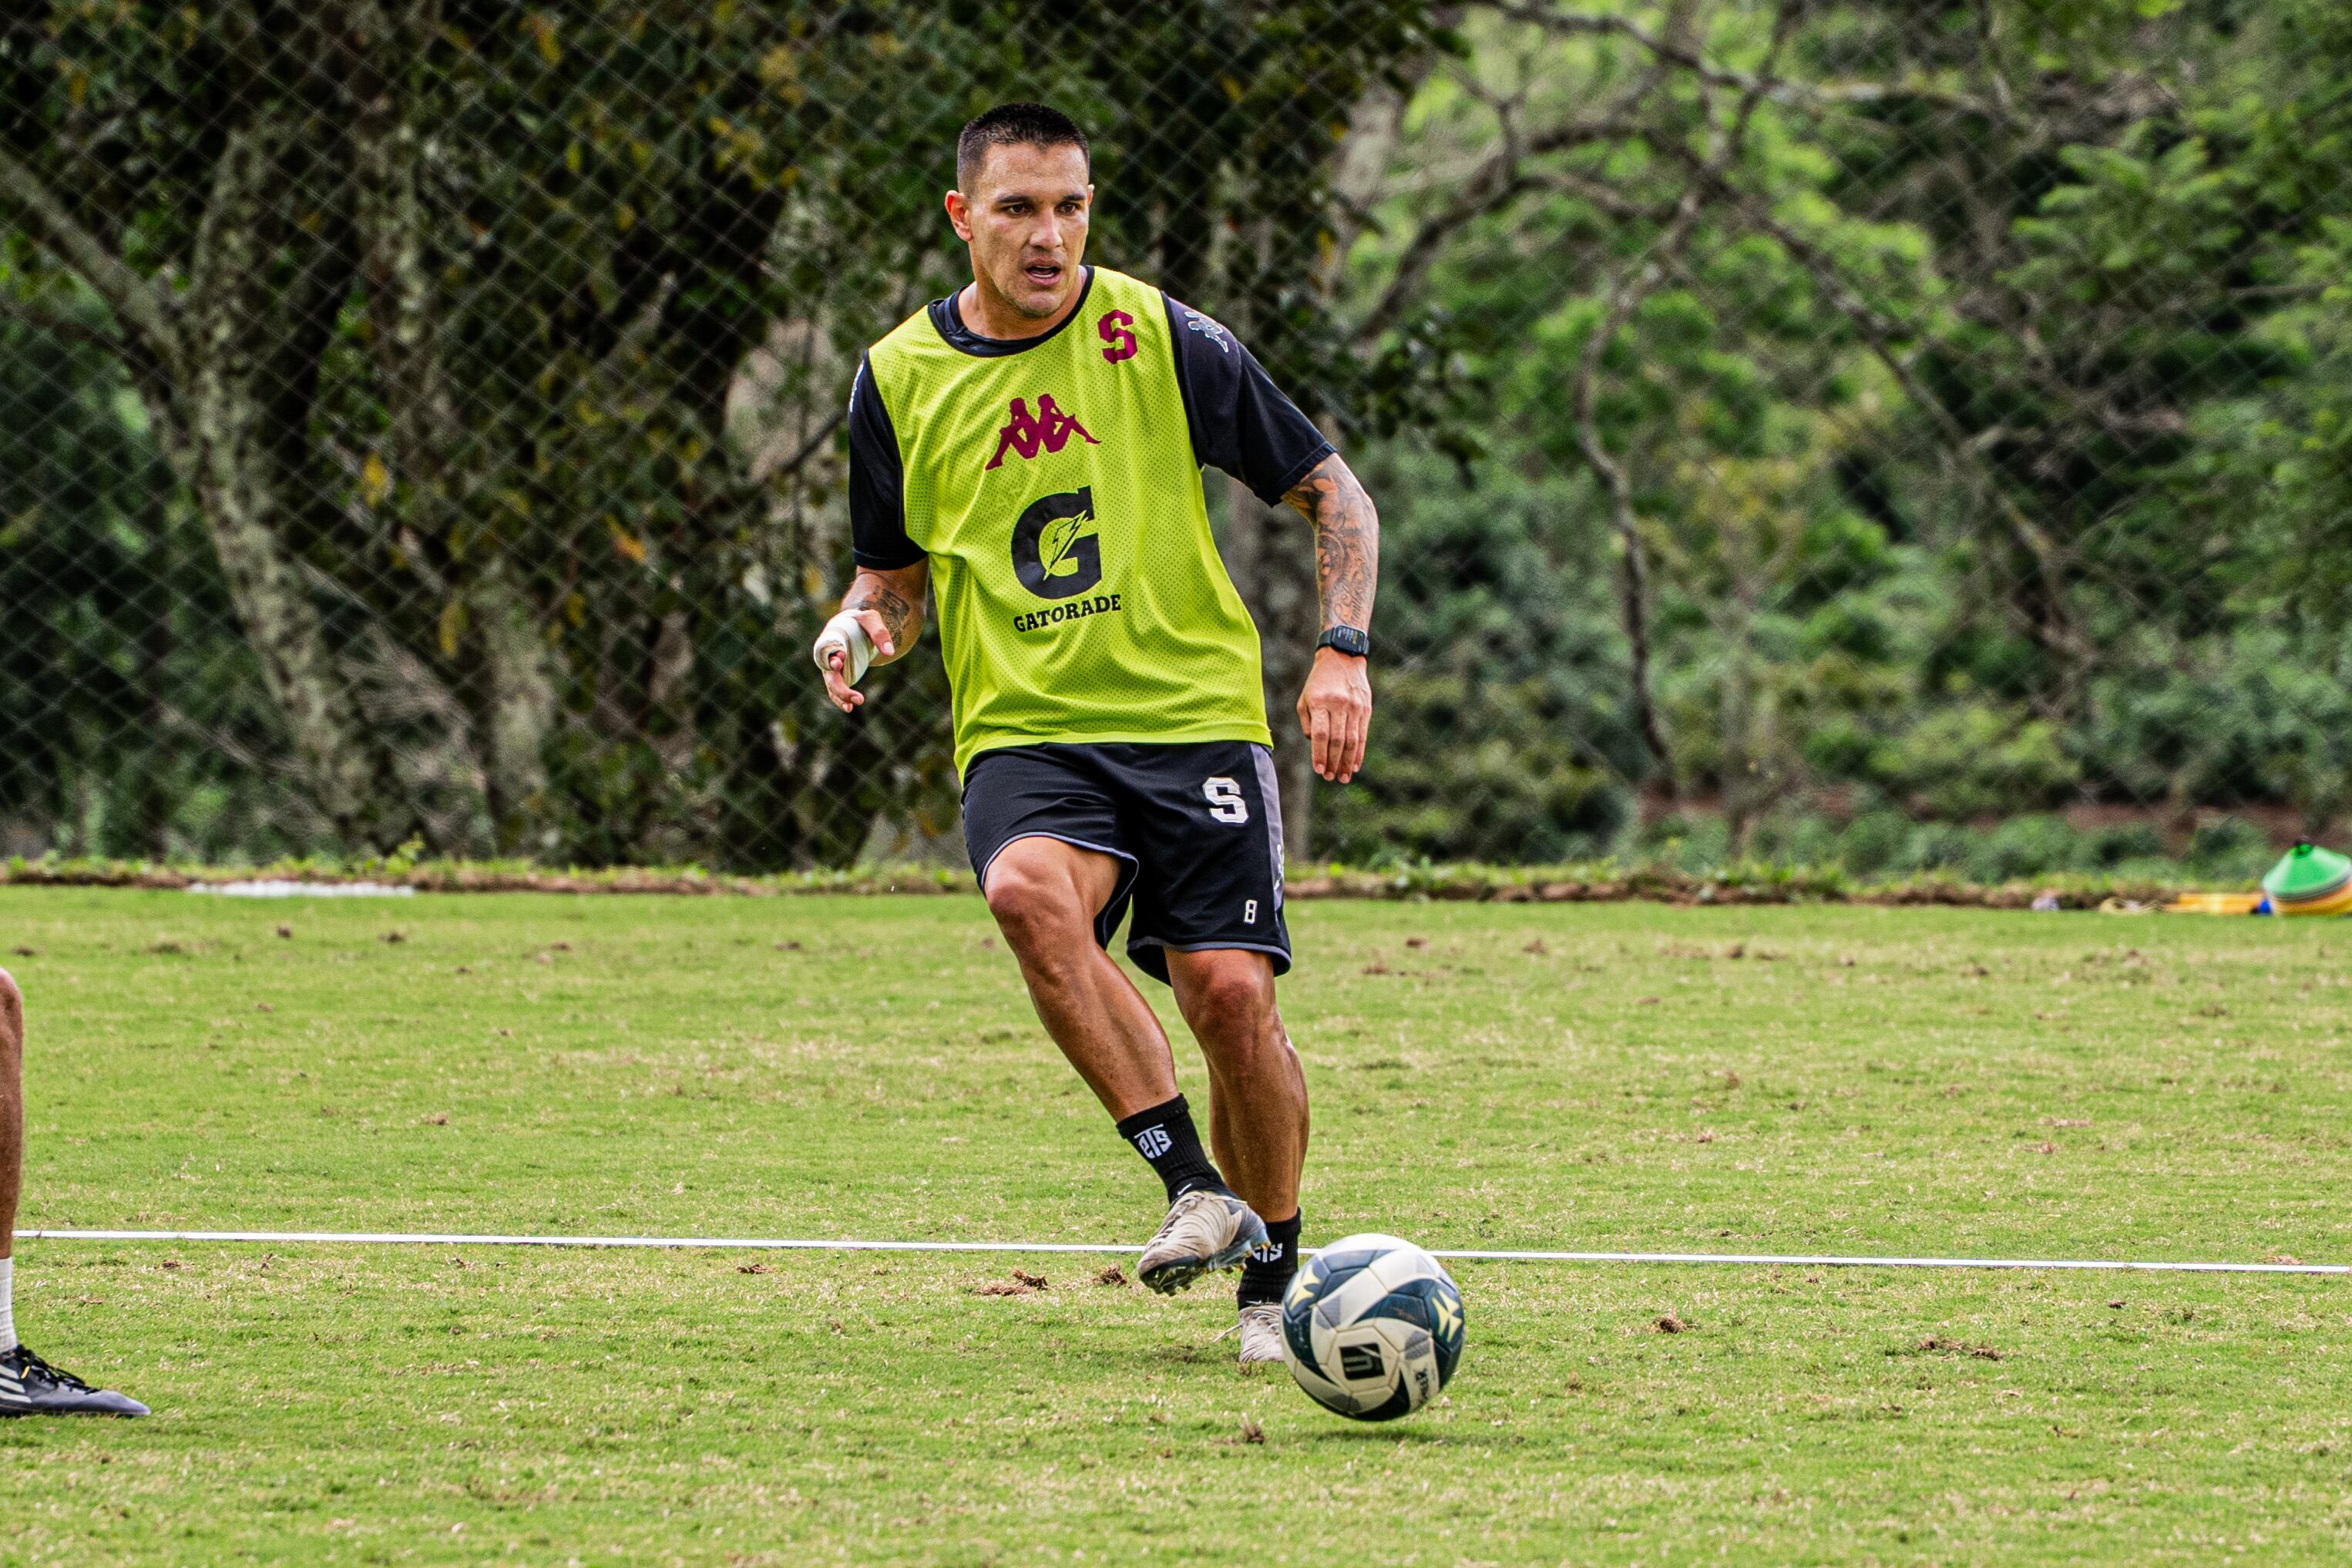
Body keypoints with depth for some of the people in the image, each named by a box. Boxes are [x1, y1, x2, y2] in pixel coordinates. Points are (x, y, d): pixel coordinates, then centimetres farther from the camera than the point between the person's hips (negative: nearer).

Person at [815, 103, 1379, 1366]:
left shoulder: (1162, 340, -1)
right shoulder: (900, 377, 6)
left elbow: (1331, 494, 7)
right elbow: (894, 573, 20)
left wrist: (1343, 651, -6)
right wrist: (861, 624, -3)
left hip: (1194, 715, -1)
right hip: (1023, 731, 1)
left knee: (1229, 991, -12)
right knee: (1028, 892, -32)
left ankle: (1271, 1284, 11)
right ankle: (1196, 1190, -28)